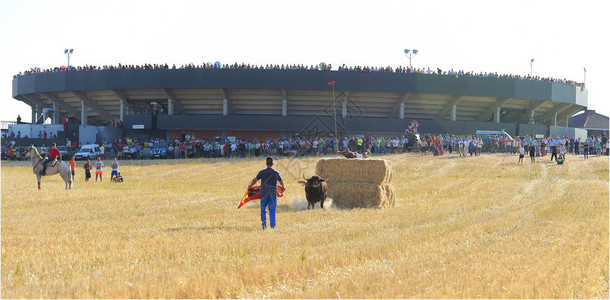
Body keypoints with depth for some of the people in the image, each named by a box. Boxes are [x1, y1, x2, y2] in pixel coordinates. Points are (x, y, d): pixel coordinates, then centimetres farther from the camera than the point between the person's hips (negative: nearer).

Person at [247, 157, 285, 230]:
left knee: (263, 210, 14)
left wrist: (249, 186, 32)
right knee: (272, 212, 5)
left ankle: (264, 223, -3)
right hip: (273, 195, 0)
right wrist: (283, 187, 43)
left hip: (264, 194, 0)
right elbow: (281, 182, 21)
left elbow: (255, 180, 14)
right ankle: (272, 226, 1)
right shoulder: (276, 173, 2)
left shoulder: (262, 172, -1)